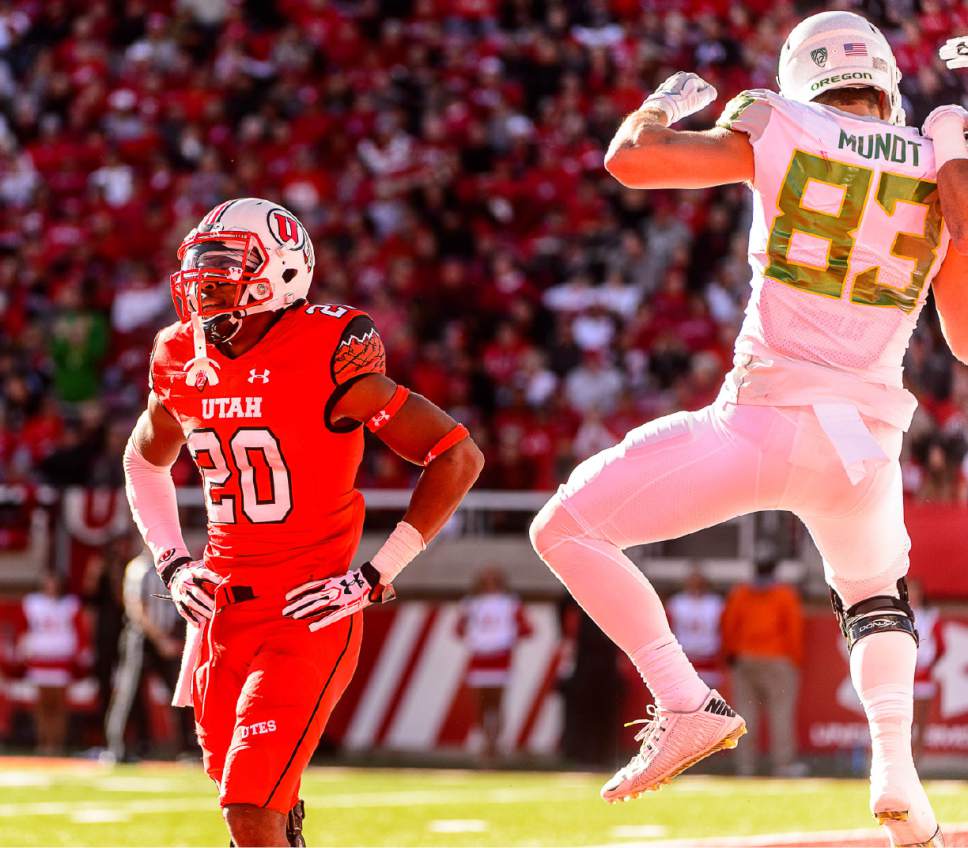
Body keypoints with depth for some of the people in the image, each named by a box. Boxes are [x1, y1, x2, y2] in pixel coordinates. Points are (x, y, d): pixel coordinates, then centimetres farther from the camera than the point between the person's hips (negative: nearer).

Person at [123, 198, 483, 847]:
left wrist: (376, 577, -14)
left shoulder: (329, 357, -15)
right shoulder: (185, 361, 4)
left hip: (309, 616, -6)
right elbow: (145, 461, 26)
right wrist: (172, 562, 11)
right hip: (220, 613, 6)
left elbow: (459, 458, -12)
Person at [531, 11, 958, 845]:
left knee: (565, 529, 4)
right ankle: (896, 773, 14)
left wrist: (666, 102, 23)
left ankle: (687, 704, -6)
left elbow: (630, 157, 0)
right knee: (876, 593, 34)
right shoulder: (940, 169, 11)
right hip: (869, 439, 4)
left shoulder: (780, 132, 2)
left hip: (768, 421, -4)